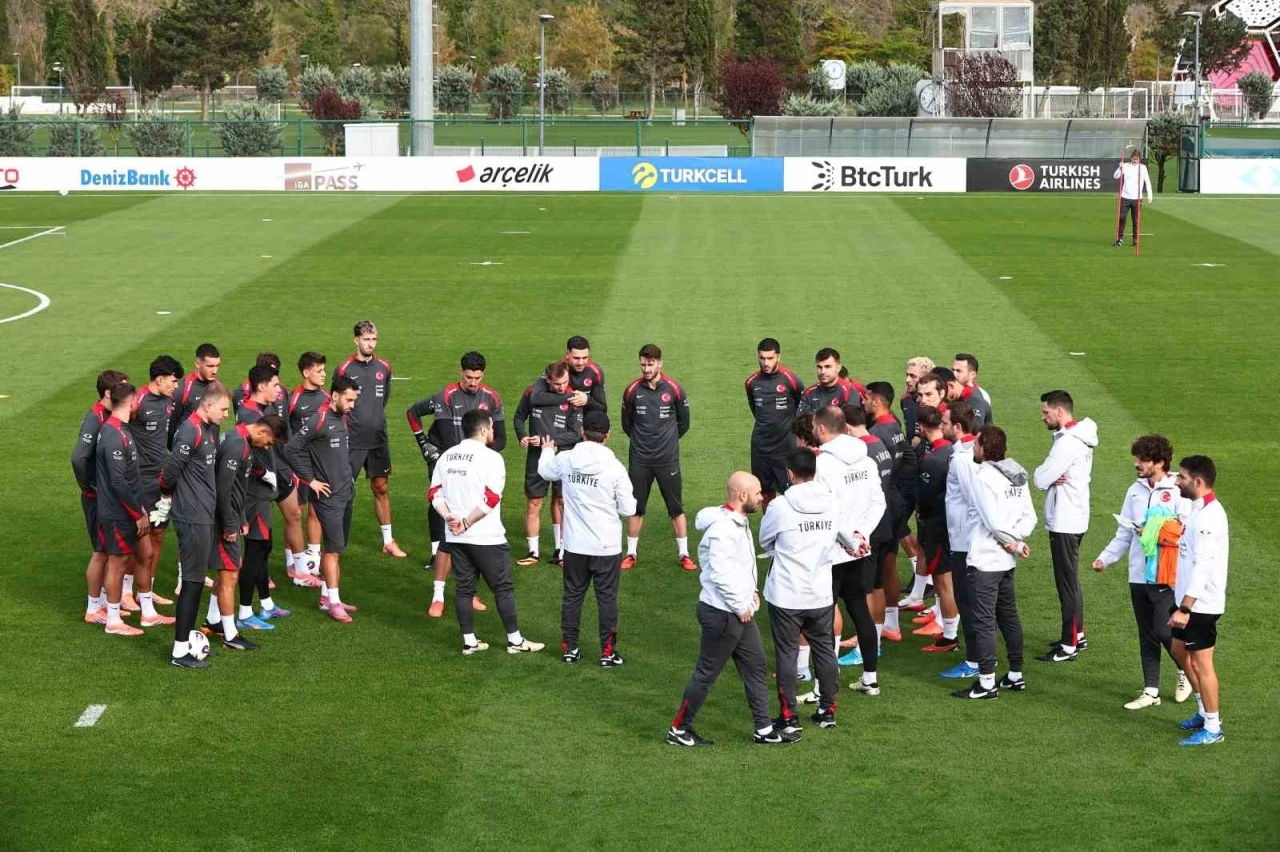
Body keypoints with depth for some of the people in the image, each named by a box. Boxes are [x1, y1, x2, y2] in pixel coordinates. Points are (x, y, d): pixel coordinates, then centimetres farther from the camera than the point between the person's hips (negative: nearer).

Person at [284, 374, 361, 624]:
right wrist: (310, 480, -15)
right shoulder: (319, 420, -17)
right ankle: (333, 602, -2)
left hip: (346, 493, 8)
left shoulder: (343, 419, 10)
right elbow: (291, 448, -20)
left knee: (334, 548, 13)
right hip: (328, 495, -8)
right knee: (333, 548, -6)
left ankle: (326, 596, 20)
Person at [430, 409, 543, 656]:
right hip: (486, 537, -6)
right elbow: (491, 499, -20)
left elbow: (435, 493, 4)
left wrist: (449, 516, -7)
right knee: (503, 588, 5)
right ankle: (515, 640, 10)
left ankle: (469, 641, 15)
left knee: (463, 587, 12)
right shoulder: (490, 458, -12)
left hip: (455, 537, 6)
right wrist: (467, 522, -15)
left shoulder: (446, 457, 7)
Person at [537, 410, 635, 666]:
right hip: (607, 547, -3)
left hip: (575, 545, 3)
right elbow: (628, 509, -12)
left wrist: (547, 451, 38)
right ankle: (608, 652, 13)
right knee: (607, 598, 8)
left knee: (573, 595, 16)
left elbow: (545, 472, 17)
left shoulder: (565, 459, -8)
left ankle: (569, 647, 24)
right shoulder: (614, 467, -16)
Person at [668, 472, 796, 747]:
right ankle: (679, 729, 14)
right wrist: (740, 606, -19)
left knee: (755, 668, 14)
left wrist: (750, 592, 10)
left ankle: (764, 729, 22)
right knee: (706, 673, 2)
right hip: (723, 614, -10)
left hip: (741, 611, 10)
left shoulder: (739, 522, 9)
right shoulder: (723, 529, -24)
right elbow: (720, 574, -28)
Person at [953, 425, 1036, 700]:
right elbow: (1029, 516, 7)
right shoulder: (1017, 476, 8)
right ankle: (1016, 676, 25)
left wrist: (1010, 541, -4)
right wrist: (1016, 540, -3)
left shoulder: (983, 476, -18)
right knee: (1008, 616, 17)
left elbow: (993, 520, -20)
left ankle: (987, 682, 0)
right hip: (1006, 560, 9)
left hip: (985, 560, -9)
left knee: (983, 621, -3)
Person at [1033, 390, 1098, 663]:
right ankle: (1076, 634, 28)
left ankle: (1069, 646, 2)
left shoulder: (1067, 443, -22)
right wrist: (1052, 477, -9)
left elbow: (1041, 480, -21)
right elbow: (1049, 477, 12)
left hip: (1065, 523, -10)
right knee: (1070, 581, 19)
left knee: (1067, 582, -3)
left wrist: (1044, 474, -1)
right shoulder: (1077, 438, 10)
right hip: (1072, 518, 10)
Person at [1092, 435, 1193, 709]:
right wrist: (1105, 558, 2)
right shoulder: (1135, 491, 10)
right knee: (1147, 636, 11)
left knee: (1163, 632, -7)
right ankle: (1150, 691, 18)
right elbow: (1124, 534, 13)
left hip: (1166, 577, -6)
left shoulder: (1178, 493, -10)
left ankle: (1185, 671, 20)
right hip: (1139, 576, 6)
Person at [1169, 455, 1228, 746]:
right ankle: (1205, 711, 33)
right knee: (1180, 651, 21)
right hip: (1192, 601, 10)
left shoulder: (1208, 516, -23)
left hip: (1201, 604, -10)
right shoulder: (1200, 510, 9)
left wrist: (1184, 608, -28)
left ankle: (1212, 727, 10)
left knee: (1201, 663, -1)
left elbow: (1203, 566, -27)